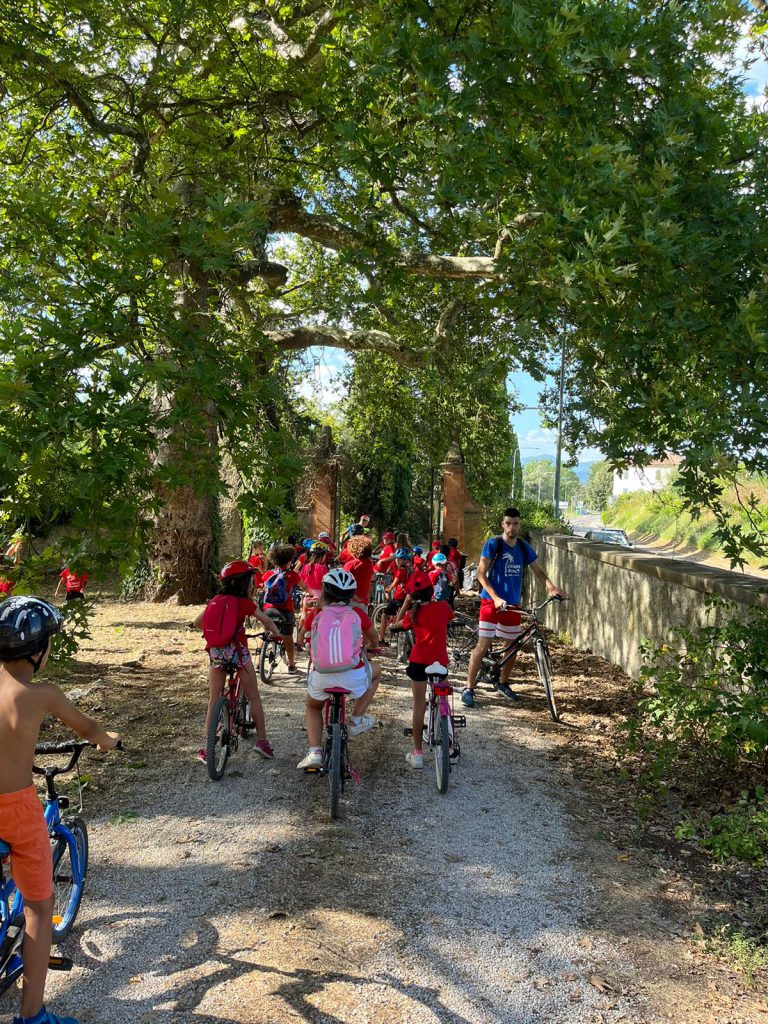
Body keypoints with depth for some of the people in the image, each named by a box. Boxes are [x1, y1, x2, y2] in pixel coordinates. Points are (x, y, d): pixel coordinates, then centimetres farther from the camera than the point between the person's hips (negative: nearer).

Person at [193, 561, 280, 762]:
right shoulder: (244, 603, -3)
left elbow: (197, 623, 17)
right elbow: (267, 621, -2)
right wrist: (276, 634, 17)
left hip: (216, 652, 4)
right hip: (238, 650, -4)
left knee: (213, 701, 11)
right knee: (254, 698, 11)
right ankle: (262, 740, 13)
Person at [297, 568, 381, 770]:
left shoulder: (315, 614, 5)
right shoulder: (358, 614, 6)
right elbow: (373, 639, 26)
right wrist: (364, 644, 49)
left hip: (321, 677, 1)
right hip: (353, 677, -1)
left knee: (313, 708, 34)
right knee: (376, 670, 33)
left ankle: (314, 751, 14)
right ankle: (356, 720, 28)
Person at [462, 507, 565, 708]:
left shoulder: (523, 547, 6)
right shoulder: (493, 544, -9)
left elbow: (537, 571, 13)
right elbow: (481, 573, -13)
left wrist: (551, 587, -6)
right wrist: (496, 598, -24)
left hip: (513, 604, 6)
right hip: (492, 601, -5)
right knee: (484, 645, -9)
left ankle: (504, 683, 32)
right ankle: (468, 688, -1)